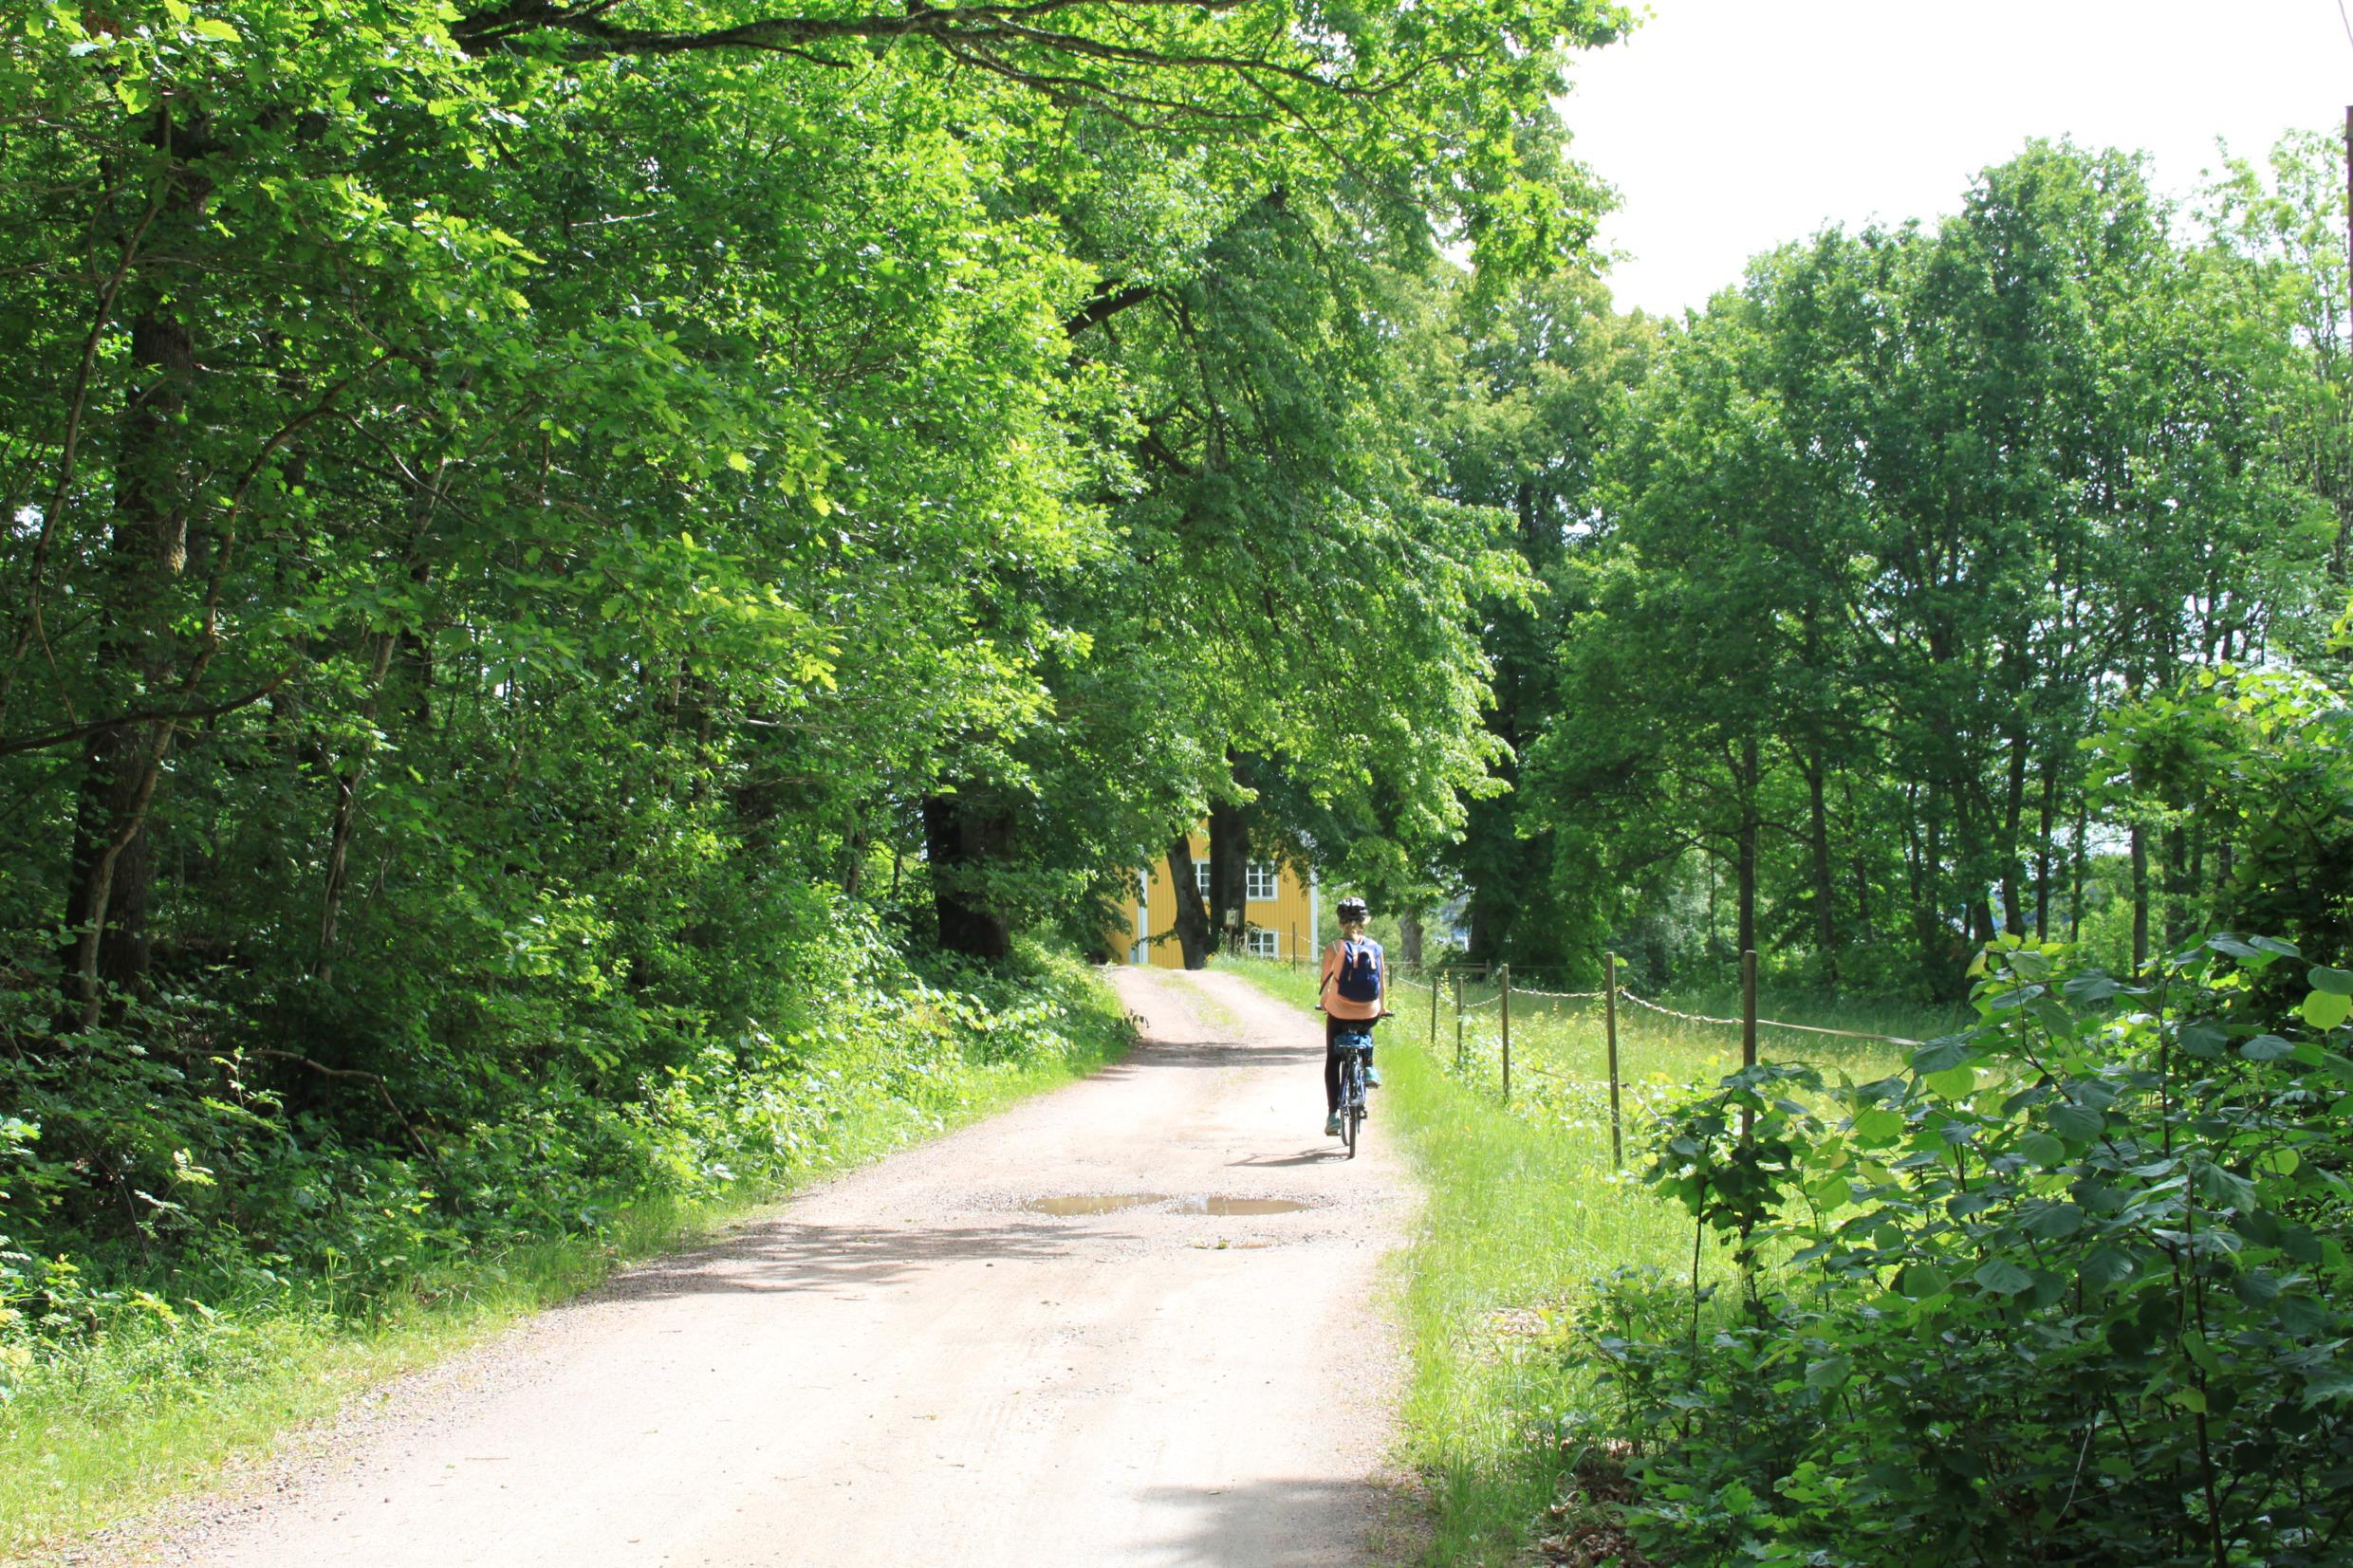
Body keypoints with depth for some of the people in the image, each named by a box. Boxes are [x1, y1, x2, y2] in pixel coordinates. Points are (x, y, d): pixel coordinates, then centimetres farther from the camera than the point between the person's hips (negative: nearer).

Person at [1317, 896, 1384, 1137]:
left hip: (1339, 1012, -2)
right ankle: (1368, 1068, 21)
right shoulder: (1376, 948, -3)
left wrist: (1322, 1003, 21)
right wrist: (1381, 1009, 22)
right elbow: (1383, 984, 4)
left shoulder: (1334, 949, -9)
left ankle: (1333, 1114, 8)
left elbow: (1326, 983, 0)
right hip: (1369, 1013, 2)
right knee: (1366, 1033, 40)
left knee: (1332, 1062, 16)